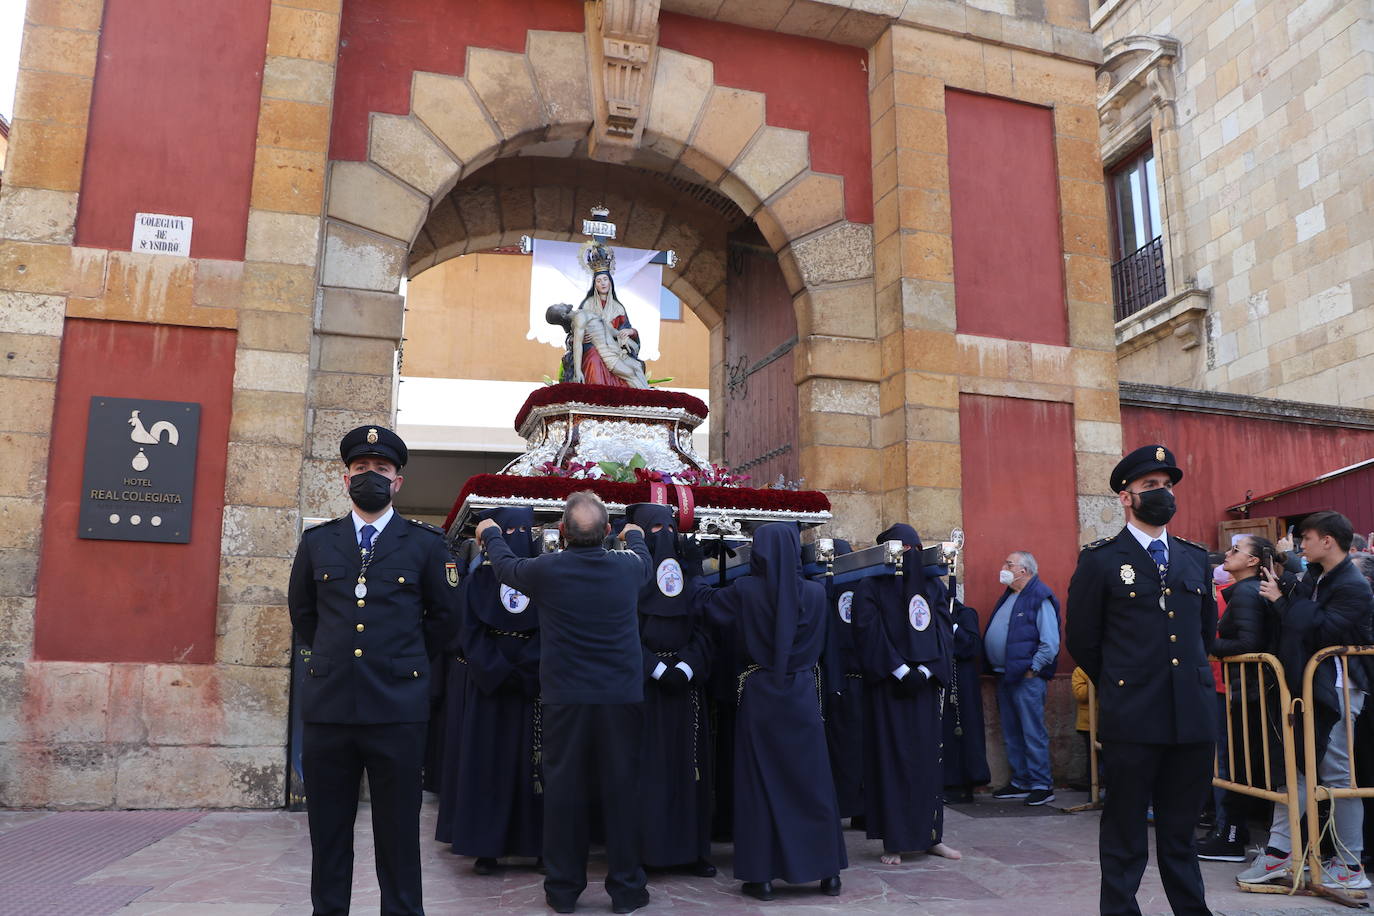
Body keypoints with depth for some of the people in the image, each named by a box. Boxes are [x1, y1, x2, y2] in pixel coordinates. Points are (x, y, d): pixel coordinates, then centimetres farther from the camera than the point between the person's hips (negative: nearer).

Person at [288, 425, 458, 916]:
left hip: (397, 706, -2)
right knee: (328, 831, 11)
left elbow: (443, 616, 11)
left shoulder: (426, 543, 3)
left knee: (398, 831, 5)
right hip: (328, 704, 3)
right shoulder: (316, 542, 10)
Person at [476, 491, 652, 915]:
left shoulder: (546, 569, -9)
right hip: (622, 697, 1)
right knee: (621, 789, 8)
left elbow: (505, 565, 13)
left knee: (563, 789, 9)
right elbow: (646, 560, 22)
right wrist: (635, 536, 45)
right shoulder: (628, 566, -4)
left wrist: (490, 533, 34)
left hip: (564, 699, -1)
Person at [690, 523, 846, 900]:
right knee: (813, 780, 10)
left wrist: (699, 574, 27)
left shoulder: (745, 590, -10)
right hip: (802, 693, 2)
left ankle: (762, 876, 9)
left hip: (759, 693, -1)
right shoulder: (816, 593, -4)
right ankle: (828, 872, 16)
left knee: (760, 782, 6)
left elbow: (704, 598, 9)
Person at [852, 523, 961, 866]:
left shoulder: (931, 588, 10)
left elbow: (944, 631, 4)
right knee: (891, 759, -2)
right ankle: (893, 842, 3)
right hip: (888, 688, -3)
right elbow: (870, 633, -10)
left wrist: (925, 670, -10)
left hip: (925, 683, 4)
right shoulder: (871, 588, -1)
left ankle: (931, 836, 16)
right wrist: (901, 671, -16)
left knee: (928, 757, 6)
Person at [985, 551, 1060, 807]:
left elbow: (1050, 644, -17)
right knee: (1012, 735, 14)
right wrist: (996, 668, 14)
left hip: (1027, 678, -9)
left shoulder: (1040, 598, -12)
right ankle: (1020, 782, 23)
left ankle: (1042, 785, 3)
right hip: (1005, 677, 10)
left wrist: (1032, 669, -17)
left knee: (1033, 734, -4)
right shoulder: (1008, 597, 17)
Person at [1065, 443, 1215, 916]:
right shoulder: (1099, 561, -4)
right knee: (1125, 833, 7)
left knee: (1180, 832, 15)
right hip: (1132, 718, -4)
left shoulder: (1195, 558, 12)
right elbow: (1083, 641, 1)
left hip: (1192, 714, 4)